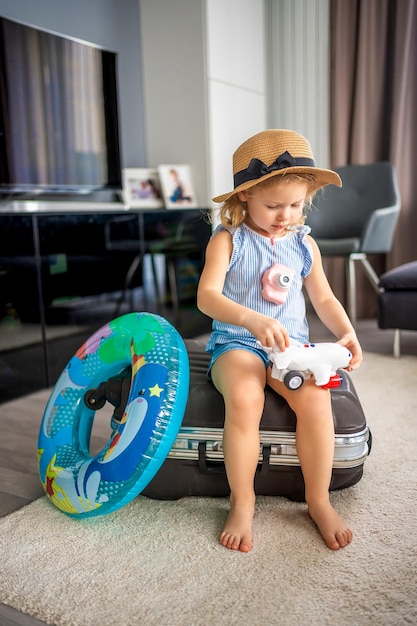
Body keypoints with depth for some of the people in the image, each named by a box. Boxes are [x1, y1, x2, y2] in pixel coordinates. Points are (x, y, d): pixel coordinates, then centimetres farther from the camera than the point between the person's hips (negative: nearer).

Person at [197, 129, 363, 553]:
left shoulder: (304, 244, 9)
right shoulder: (227, 240, -4)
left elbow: (324, 299, 15)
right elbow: (207, 296, -17)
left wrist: (347, 333, -5)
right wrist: (253, 320, -35)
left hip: (291, 345, 3)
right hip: (236, 342, -3)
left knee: (316, 397, -26)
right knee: (245, 398, -34)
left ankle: (319, 501, -6)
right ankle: (242, 503, -12)